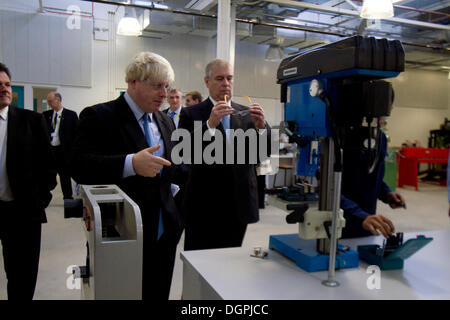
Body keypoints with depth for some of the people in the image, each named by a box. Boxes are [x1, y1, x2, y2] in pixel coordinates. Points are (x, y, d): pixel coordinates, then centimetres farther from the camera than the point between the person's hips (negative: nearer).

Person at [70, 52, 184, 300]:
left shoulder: (166, 122, 14)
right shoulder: (98, 116, -8)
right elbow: (79, 166, -20)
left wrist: (173, 187, 5)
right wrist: (130, 163, -34)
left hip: (165, 232, 6)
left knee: (159, 294, 15)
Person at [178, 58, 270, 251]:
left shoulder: (246, 114, 9)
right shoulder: (190, 114, -1)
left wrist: (261, 126, -15)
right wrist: (210, 124, -24)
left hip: (239, 207, 3)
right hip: (203, 208, -3)